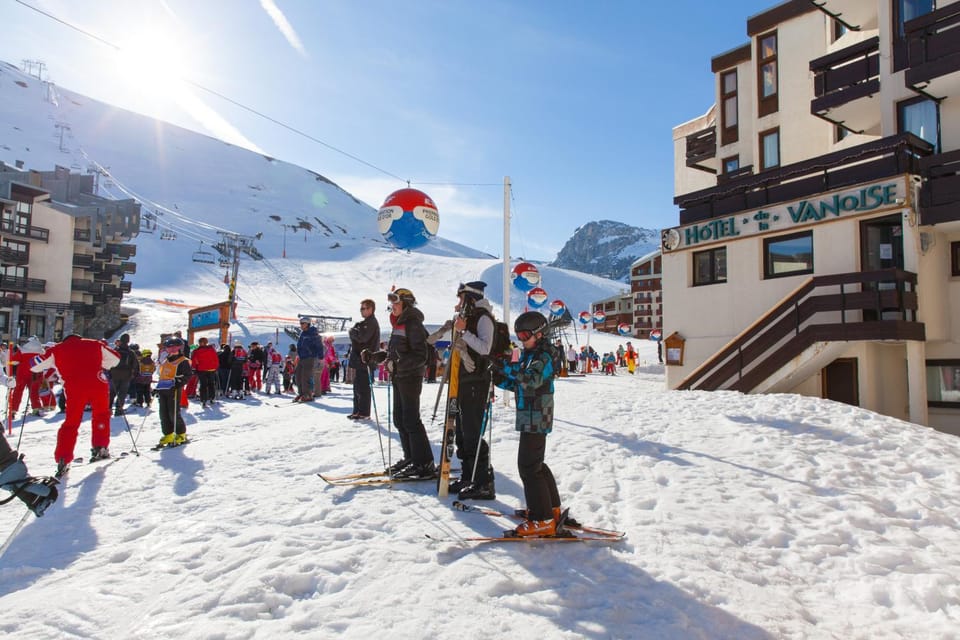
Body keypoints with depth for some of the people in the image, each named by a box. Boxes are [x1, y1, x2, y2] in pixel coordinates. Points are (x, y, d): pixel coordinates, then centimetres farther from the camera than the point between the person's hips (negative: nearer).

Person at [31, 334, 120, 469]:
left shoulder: (57, 349, 18)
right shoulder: (95, 344, 20)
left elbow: (35, 366, 18)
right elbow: (116, 358, 23)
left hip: (74, 388, 0)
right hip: (98, 385, 0)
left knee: (71, 422, 11)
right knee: (101, 415, 23)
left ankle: (63, 459, 2)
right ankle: (100, 447, 16)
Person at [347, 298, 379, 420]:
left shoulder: (371, 322, -11)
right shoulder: (365, 322, 21)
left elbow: (362, 337, -22)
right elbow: (358, 337, 21)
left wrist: (352, 331, -7)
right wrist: (354, 331, 2)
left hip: (365, 360, -10)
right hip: (359, 359, 10)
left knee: (362, 387, -7)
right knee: (358, 387, 14)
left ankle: (364, 412, -3)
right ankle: (357, 411, 20)